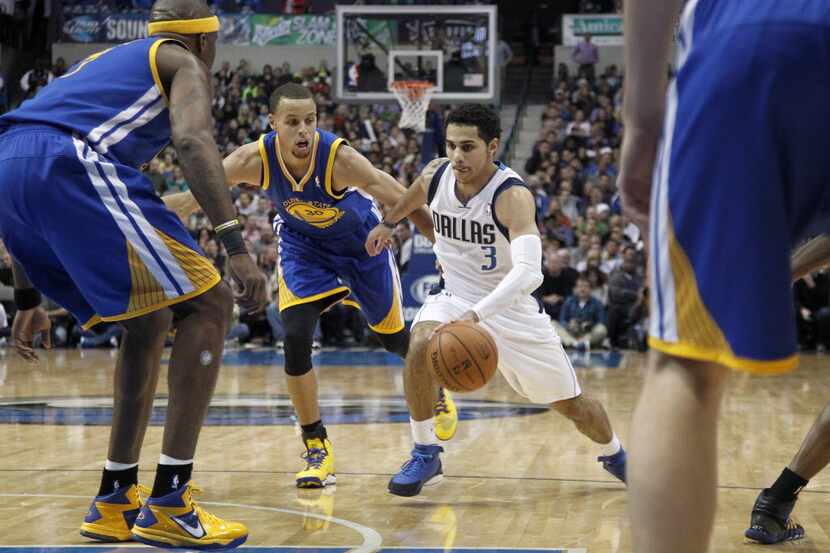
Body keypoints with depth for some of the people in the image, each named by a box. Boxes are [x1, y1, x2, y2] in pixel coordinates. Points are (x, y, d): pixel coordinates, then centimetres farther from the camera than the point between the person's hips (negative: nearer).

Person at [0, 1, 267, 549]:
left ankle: (116, 502, 22)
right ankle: (169, 504, -3)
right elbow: (192, 138, -7)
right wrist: (236, 243, -15)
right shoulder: (184, 63, 18)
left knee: (150, 320, 22)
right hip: (70, 165, -8)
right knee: (208, 304, 2)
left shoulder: (102, 62, 39)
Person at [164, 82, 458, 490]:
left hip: (361, 243, -1)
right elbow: (192, 198, -23)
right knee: (295, 338, -16)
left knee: (391, 337, 13)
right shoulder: (255, 159, -30)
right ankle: (317, 449, -1)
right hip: (302, 245, 2)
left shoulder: (339, 158, -37)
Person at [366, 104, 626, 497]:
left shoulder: (513, 196, -30)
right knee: (420, 345, -31)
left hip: (511, 307, -3)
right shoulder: (436, 175, -13)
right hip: (455, 298, 3)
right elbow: (413, 196, 16)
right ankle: (425, 455, -13)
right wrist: (388, 223, 32)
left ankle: (613, 454, 43)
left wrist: (477, 313, -58)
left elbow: (527, 271, -44)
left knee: (570, 403, 9)